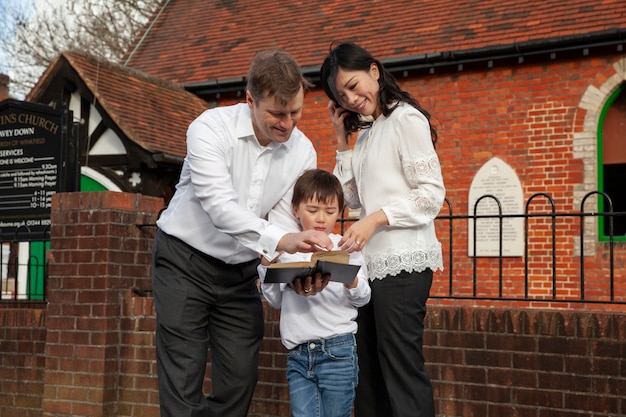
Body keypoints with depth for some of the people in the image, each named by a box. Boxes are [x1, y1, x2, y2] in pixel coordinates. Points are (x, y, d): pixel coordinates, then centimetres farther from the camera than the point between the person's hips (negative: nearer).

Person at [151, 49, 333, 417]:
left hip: (240, 270, 5)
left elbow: (283, 218, -7)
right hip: (185, 261, -4)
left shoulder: (303, 152, -8)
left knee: (241, 378, 4)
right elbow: (219, 205, -33)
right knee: (184, 380, -7)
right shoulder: (210, 128, -22)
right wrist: (279, 240, -46)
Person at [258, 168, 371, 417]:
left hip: (337, 352, -2)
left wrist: (351, 281, -19)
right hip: (298, 354, 2)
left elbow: (362, 299, 1)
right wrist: (265, 268, 2)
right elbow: (276, 301, 14)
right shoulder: (286, 250, 9)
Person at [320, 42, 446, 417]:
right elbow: (353, 197, 15)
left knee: (401, 367, -7)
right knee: (369, 369, 7)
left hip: (402, 260, -8)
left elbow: (432, 194, -10)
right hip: (371, 261, 8)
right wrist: (342, 139, 12)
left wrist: (375, 219, -20)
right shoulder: (366, 133, 20)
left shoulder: (406, 119, -4)